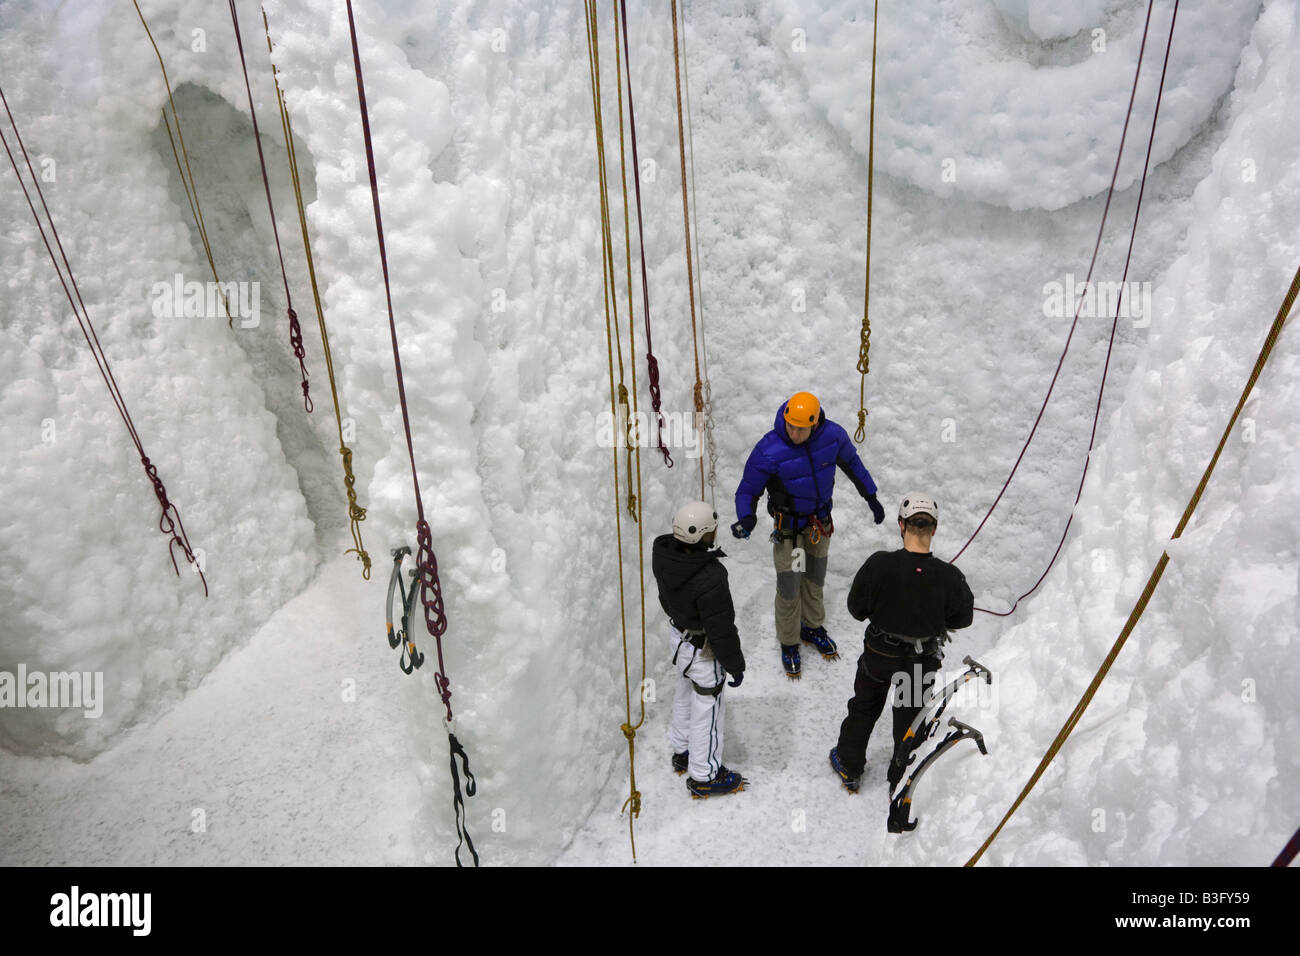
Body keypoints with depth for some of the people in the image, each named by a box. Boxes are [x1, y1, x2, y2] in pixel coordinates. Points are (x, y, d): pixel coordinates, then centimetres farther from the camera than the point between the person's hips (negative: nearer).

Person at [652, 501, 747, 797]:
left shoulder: (662, 552, -14)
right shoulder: (710, 578, -38)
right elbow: (721, 629, -26)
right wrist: (735, 665, -11)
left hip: (679, 634, 8)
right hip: (703, 649, -8)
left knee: (686, 694, 28)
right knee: (707, 706, 11)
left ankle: (682, 751, 49)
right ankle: (704, 776, 29)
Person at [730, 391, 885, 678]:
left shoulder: (833, 435, -20)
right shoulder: (769, 451, -32)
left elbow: (851, 463, 2)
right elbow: (748, 489, -20)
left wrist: (871, 497, 10)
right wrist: (746, 517, -40)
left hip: (820, 519, 4)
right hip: (788, 524, -4)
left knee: (815, 578, 22)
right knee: (789, 587, 4)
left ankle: (812, 627, 48)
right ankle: (788, 643, 29)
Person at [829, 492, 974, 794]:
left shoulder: (878, 565, -28)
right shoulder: (949, 577, -26)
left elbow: (856, 609, -13)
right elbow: (962, 619, -8)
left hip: (878, 656, 0)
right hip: (922, 664, 0)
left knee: (863, 709, 27)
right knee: (910, 721, 24)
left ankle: (849, 768, 46)